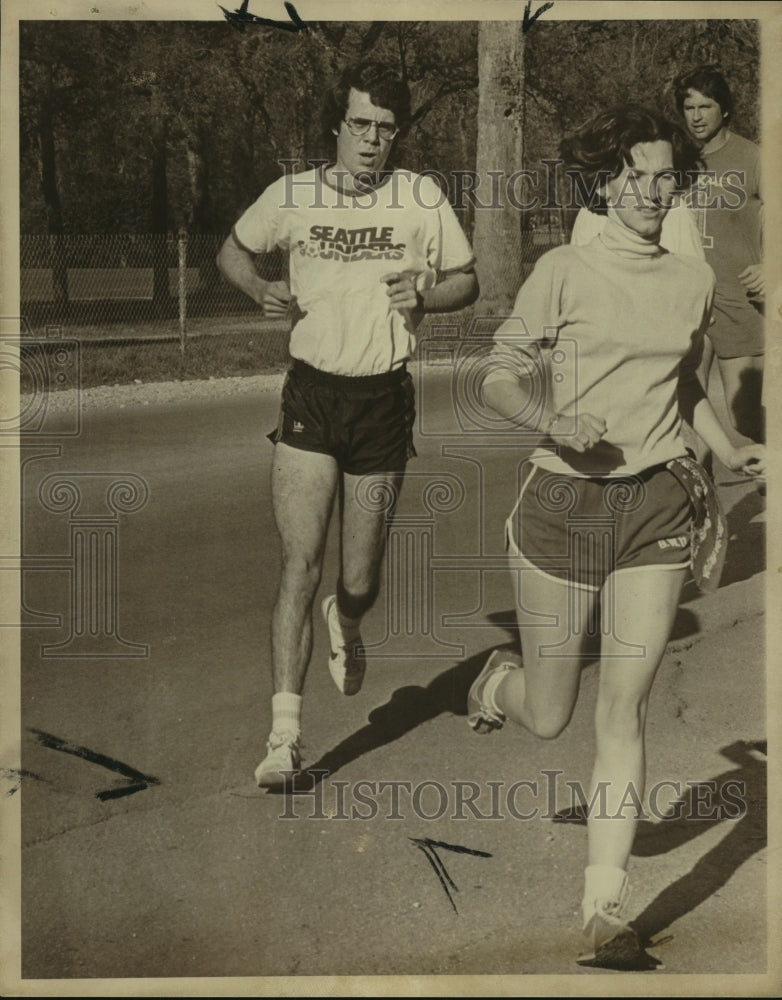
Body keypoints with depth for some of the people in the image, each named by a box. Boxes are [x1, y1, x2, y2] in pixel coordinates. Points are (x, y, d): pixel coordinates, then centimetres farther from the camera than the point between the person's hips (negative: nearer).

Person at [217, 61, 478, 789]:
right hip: (310, 398, 0)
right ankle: (284, 734, -6)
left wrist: (423, 296, -11)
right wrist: (262, 291, -3)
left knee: (361, 583, 7)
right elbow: (233, 250, 18)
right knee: (299, 565, -12)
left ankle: (346, 623, 46)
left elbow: (466, 280, 11)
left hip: (383, 401, 1)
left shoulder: (422, 198, 0)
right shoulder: (290, 196, 1)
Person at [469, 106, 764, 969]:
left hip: (655, 510, 2)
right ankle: (499, 678, 46)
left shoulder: (694, 280, 9)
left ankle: (606, 912, 3)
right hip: (563, 506, -2)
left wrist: (729, 450, 12)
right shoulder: (563, 272, -4)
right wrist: (553, 423, -23)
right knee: (549, 719, 8)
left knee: (623, 709, -5)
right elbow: (500, 378, -4)